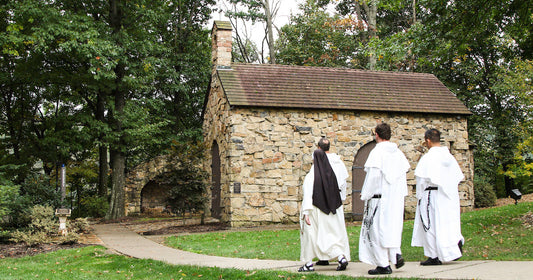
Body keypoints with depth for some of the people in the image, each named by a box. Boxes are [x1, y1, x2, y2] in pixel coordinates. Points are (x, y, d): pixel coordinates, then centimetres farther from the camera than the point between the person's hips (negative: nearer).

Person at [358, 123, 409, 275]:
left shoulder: (377, 152, -13)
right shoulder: (398, 153, 8)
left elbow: (373, 176, -17)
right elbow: (404, 173, 11)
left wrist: (365, 195, -8)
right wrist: (400, 193, 18)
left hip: (380, 196, -7)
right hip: (396, 197, 7)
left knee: (377, 228, 1)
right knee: (393, 226, 20)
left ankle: (383, 265, 4)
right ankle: (396, 254, 5)